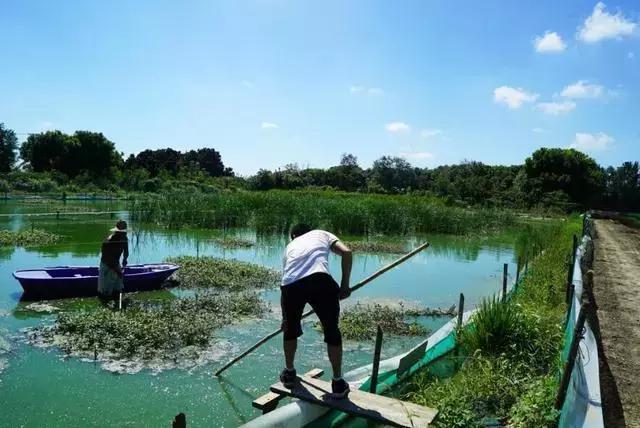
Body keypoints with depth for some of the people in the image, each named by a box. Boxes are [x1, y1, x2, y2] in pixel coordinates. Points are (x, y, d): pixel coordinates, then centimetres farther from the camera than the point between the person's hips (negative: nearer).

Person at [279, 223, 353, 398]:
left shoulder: (290, 246, 37)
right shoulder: (322, 234, 32)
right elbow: (346, 252, 12)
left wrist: (284, 317, 47)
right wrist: (345, 285, 17)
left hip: (291, 285, 3)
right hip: (319, 280, -2)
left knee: (291, 328, 29)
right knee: (332, 330, 18)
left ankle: (289, 373, 46)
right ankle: (338, 383, 26)